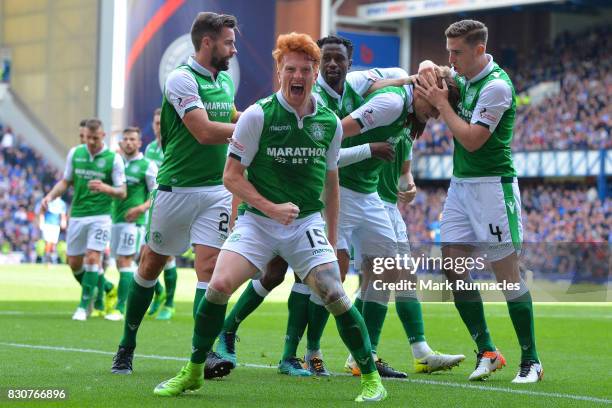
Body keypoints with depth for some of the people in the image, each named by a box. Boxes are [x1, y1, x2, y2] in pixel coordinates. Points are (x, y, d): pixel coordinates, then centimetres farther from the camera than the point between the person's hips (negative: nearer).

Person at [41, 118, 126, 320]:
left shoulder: (114, 159, -6)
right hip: (77, 215, 4)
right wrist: (50, 196, -4)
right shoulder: (75, 153, 4)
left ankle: (84, 306, -8)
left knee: (92, 258, -15)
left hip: (101, 215, -4)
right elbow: (66, 181, 13)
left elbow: (122, 192, -5)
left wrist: (105, 188, -25)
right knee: (74, 263, 6)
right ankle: (99, 298, 26)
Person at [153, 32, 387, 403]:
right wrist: (272, 208, -17)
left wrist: (332, 238, 16)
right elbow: (232, 176, -5)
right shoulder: (258, 115, -8)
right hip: (257, 220, -2)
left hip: (308, 222, 2)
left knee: (334, 296, -13)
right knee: (219, 285, -19)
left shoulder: (330, 122, 4)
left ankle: (371, 378, 4)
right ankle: (193, 372, 1)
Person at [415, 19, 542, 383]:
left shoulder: (497, 86, -15)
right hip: (461, 185, 8)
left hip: (492, 186, -8)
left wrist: (441, 103, -10)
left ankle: (531, 361, 1)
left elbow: (472, 140, -18)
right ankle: (487, 352, 9)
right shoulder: (463, 78, 9)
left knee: (508, 273, -6)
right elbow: (428, 67, 29)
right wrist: (427, 70, 4)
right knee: (453, 268, 2)